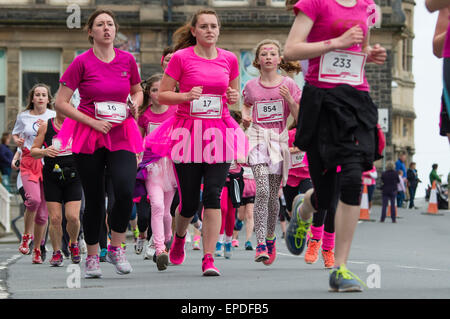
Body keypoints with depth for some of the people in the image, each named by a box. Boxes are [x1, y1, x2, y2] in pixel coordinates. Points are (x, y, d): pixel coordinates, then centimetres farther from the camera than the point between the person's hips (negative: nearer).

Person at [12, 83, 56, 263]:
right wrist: (17, 141, 0)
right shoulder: (23, 117, 9)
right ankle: (26, 235, -1)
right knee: (33, 199, -25)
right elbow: (15, 134, 23)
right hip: (29, 162, 0)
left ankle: (37, 249, 14)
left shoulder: (54, 116, 6)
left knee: (43, 209, 1)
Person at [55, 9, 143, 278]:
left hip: (121, 135, 2)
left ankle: (116, 248, 2)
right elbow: (61, 103, -7)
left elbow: (138, 91, 21)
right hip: (88, 135, -2)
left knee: (126, 191, -18)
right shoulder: (82, 62, -6)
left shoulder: (127, 60, 4)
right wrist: (93, 122, -14)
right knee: (94, 200, 3)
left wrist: (135, 104, -2)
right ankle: (92, 257, 20)